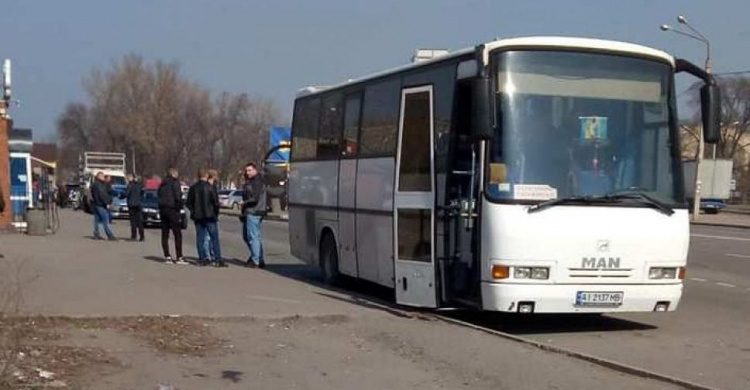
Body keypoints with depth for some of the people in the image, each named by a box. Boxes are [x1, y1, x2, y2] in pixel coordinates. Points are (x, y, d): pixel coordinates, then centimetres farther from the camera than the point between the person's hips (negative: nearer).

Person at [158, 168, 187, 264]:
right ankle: (179, 257, -9)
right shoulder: (174, 182, -5)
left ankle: (167, 257, 8)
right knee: (177, 234, -5)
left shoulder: (162, 183, 17)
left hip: (162, 209, 8)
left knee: (165, 234, 8)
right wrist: (179, 206, -5)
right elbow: (178, 196, -14)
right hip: (172, 209, -8)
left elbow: (158, 195, 16)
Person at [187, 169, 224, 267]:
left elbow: (189, 203, 6)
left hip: (197, 216, 4)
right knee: (214, 238, -1)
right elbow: (216, 202, -8)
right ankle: (217, 259, -6)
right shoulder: (210, 187, -8)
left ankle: (202, 259, 7)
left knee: (200, 238, 8)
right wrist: (215, 213, 6)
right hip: (209, 216, -4)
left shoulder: (193, 188, 3)